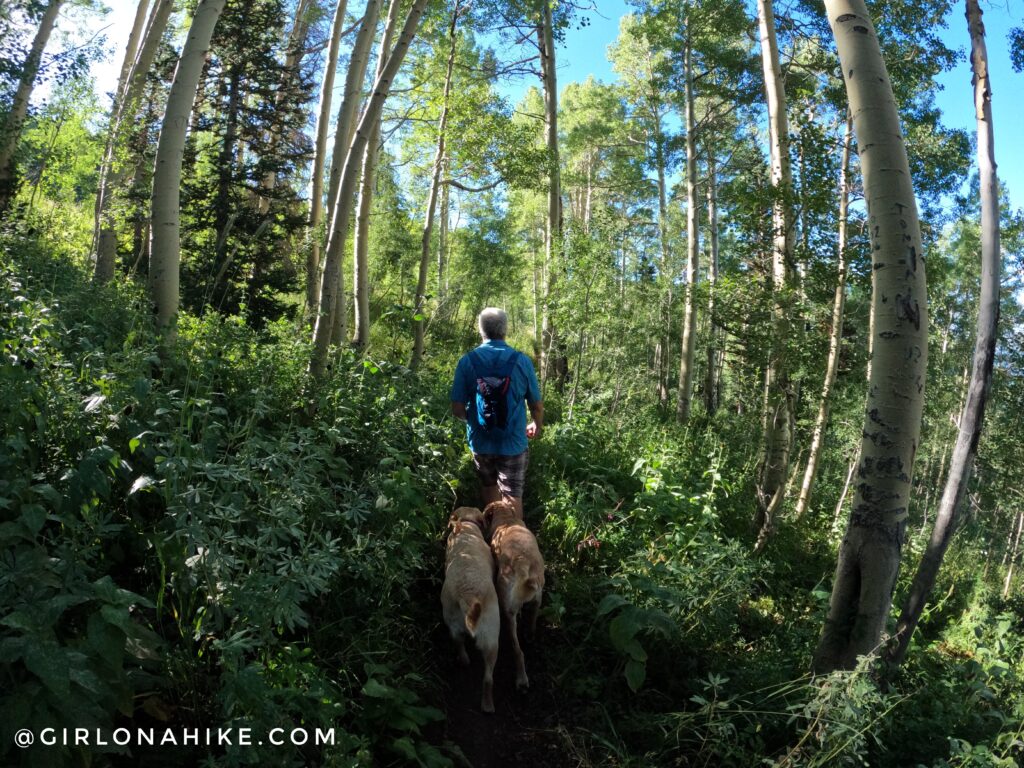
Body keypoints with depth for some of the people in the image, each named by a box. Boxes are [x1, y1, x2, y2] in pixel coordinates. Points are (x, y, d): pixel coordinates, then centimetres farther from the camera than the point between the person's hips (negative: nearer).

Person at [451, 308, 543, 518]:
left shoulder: (467, 361, -9)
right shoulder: (522, 361, -10)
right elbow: (537, 405, -4)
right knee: (512, 495, 9)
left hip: (480, 441, 2)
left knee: (489, 486, 24)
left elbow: (457, 409, -8)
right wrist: (537, 425, 18)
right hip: (513, 442, -2)